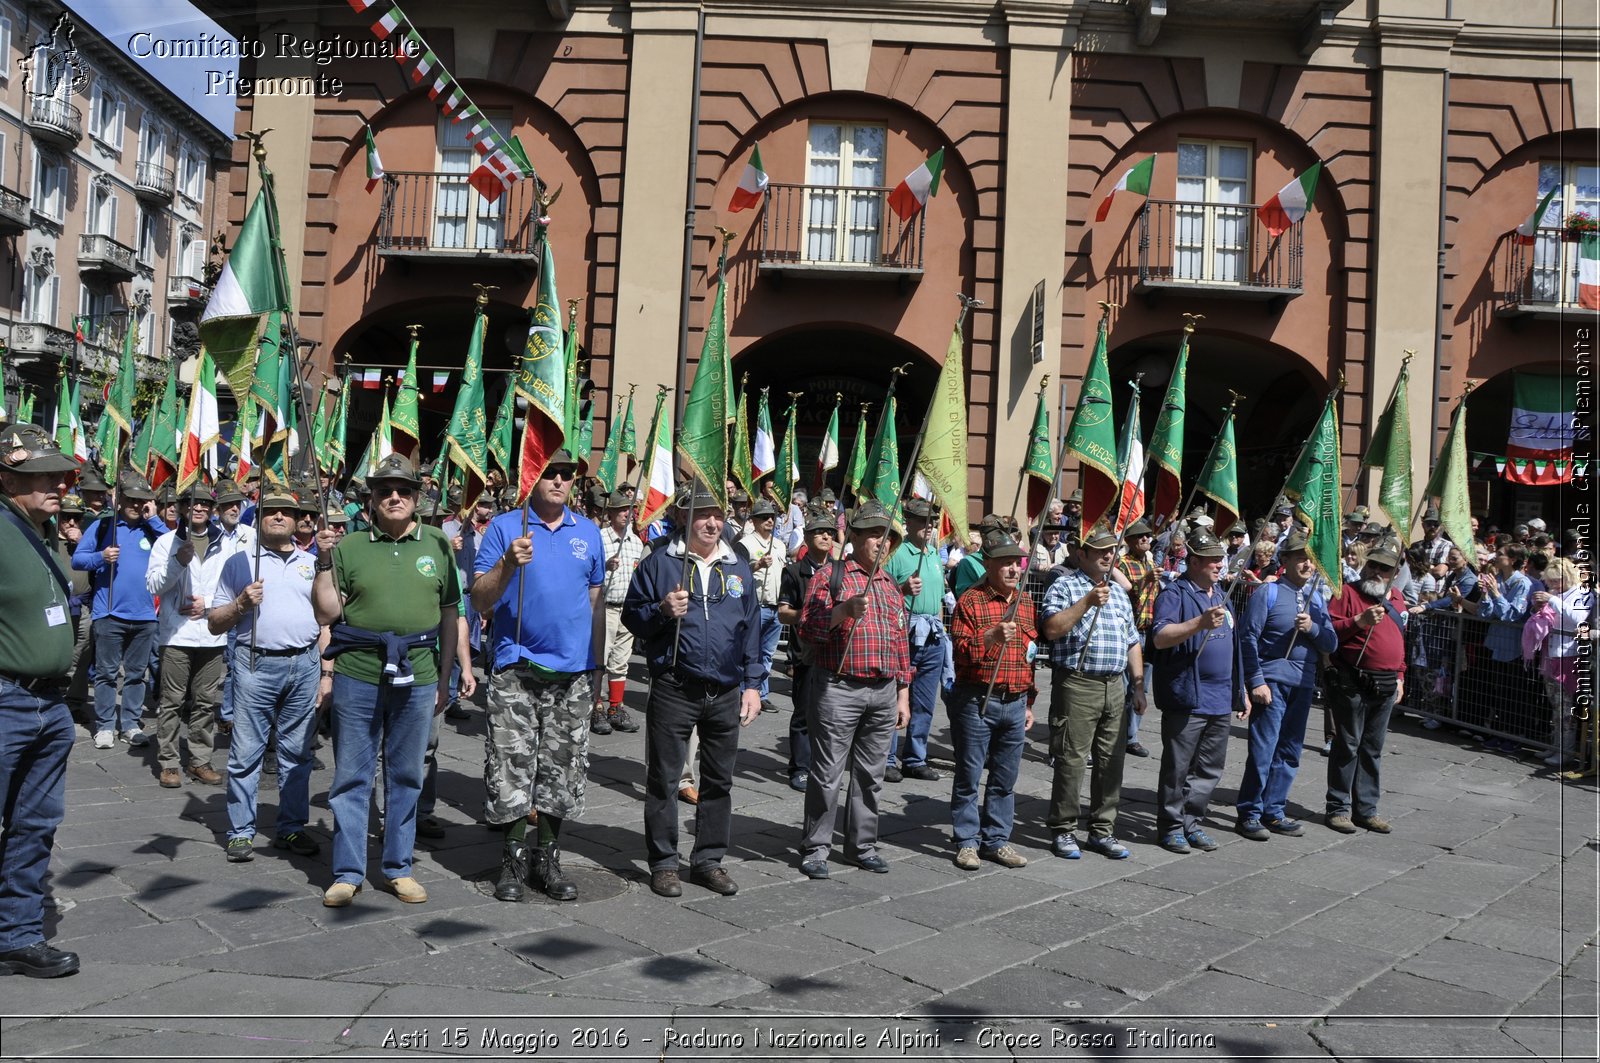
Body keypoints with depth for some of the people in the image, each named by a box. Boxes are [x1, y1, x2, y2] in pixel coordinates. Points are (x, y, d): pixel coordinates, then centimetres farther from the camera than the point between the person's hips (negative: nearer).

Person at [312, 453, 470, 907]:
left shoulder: (438, 545, 6)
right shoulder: (350, 547, 3)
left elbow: (449, 614, 10)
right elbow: (326, 614, 1)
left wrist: (446, 676, 8)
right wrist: (324, 563, -9)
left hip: (416, 678, 1)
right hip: (357, 677, -1)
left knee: (406, 776, 11)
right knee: (351, 777, 6)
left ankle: (398, 868, 24)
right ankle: (347, 873, 18)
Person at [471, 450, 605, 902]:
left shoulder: (588, 532, 10)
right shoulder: (504, 527, 0)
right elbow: (479, 601, -7)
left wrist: (597, 666, 15)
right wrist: (508, 564, -24)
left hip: (573, 673, 3)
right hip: (517, 669, -3)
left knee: (562, 770, 7)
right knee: (511, 768, -1)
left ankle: (548, 858, 20)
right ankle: (514, 857, 15)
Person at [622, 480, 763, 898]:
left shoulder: (738, 568, 11)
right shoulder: (659, 563, 0)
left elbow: (752, 629, 13)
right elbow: (632, 616, 0)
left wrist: (752, 684, 7)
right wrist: (662, 611, -20)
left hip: (726, 693, 4)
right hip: (674, 690, -3)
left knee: (719, 781, 11)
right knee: (663, 780, 3)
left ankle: (709, 860, 23)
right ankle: (663, 863, 16)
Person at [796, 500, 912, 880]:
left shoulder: (891, 585, 17)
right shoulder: (829, 576, 0)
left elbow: (901, 642, 19)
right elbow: (807, 627, -8)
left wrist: (903, 694, 15)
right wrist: (843, 611, -22)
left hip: (885, 692, 5)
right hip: (841, 689, -5)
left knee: (870, 775, 11)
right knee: (827, 774, 0)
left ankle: (863, 844, 23)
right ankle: (815, 848, 10)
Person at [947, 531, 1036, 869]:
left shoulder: (1026, 603, 13)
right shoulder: (970, 601, -6)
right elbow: (961, 653, -12)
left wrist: (1029, 703, 18)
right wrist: (993, 636, -28)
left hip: (1015, 703, 6)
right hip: (976, 701, -5)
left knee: (1005, 778, 11)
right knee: (969, 775, 3)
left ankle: (996, 840, 22)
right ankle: (967, 841, 13)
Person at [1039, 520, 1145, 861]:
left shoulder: (1119, 593, 20)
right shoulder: (1065, 587, -1)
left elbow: (1133, 642, 22)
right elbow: (1051, 629, -16)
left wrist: (1138, 686, 15)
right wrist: (1087, 602, -20)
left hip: (1116, 686, 7)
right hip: (1077, 684, -6)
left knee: (1112, 761, 9)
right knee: (1071, 760, -3)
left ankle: (1102, 831, 19)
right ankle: (1063, 830, 8)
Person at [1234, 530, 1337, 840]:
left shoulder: (1317, 598, 14)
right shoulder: (1267, 592, -3)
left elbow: (1331, 644, 11)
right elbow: (1248, 638, -7)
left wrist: (1312, 628, -10)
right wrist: (1256, 681, -13)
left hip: (1304, 684, 6)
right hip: (1272, 681, -6)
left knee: (1289, 752, 10)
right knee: (1263, 749, -6)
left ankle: (1274, 811, 20)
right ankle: (1249, 814, 3)